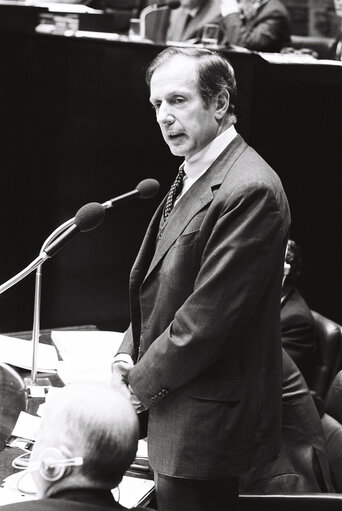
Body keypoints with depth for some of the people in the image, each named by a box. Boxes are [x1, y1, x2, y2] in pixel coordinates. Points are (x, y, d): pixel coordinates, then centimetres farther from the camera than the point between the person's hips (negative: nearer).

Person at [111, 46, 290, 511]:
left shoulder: (249, 190, -22)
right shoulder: (192, 177, 11)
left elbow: (208, 315, -23)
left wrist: (142, 382, -13)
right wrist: (128, 354, 3)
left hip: (205, 423, -9)